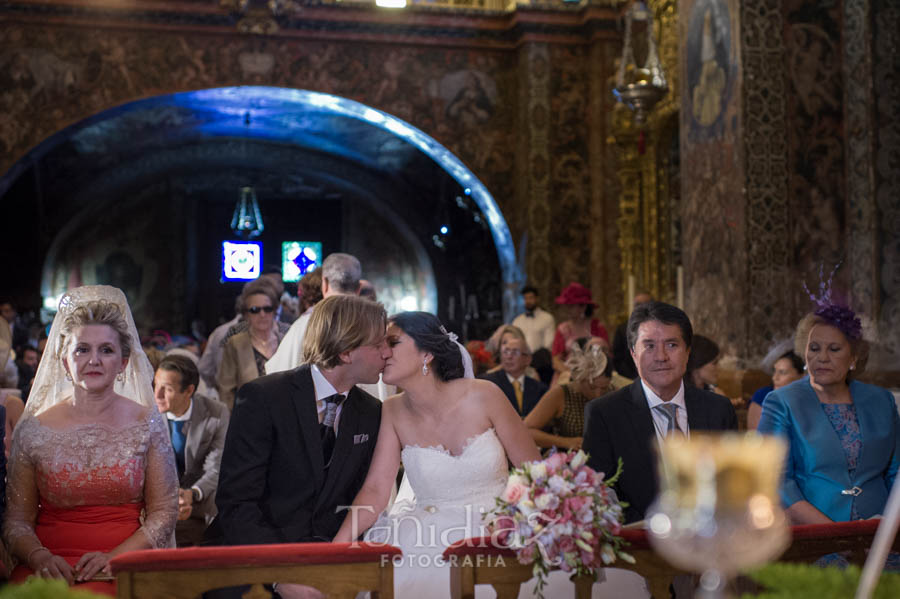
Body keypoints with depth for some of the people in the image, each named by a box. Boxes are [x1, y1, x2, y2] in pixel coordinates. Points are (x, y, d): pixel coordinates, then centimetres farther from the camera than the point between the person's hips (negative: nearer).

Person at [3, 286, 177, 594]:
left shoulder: (147, 424, 3)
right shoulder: (33, 429, 6)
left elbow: (164, 514, 3)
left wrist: (113, 557, -11)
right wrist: (39, 556, -11)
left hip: (122, 569, -1)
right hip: (52, 566, 2)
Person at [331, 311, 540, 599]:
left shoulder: (483, 396, -9)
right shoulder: (393, 412, -2)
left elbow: (534, 471, -2)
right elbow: (375, 489, -9)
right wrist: (336, 546, -23)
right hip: (430, 534, 2)